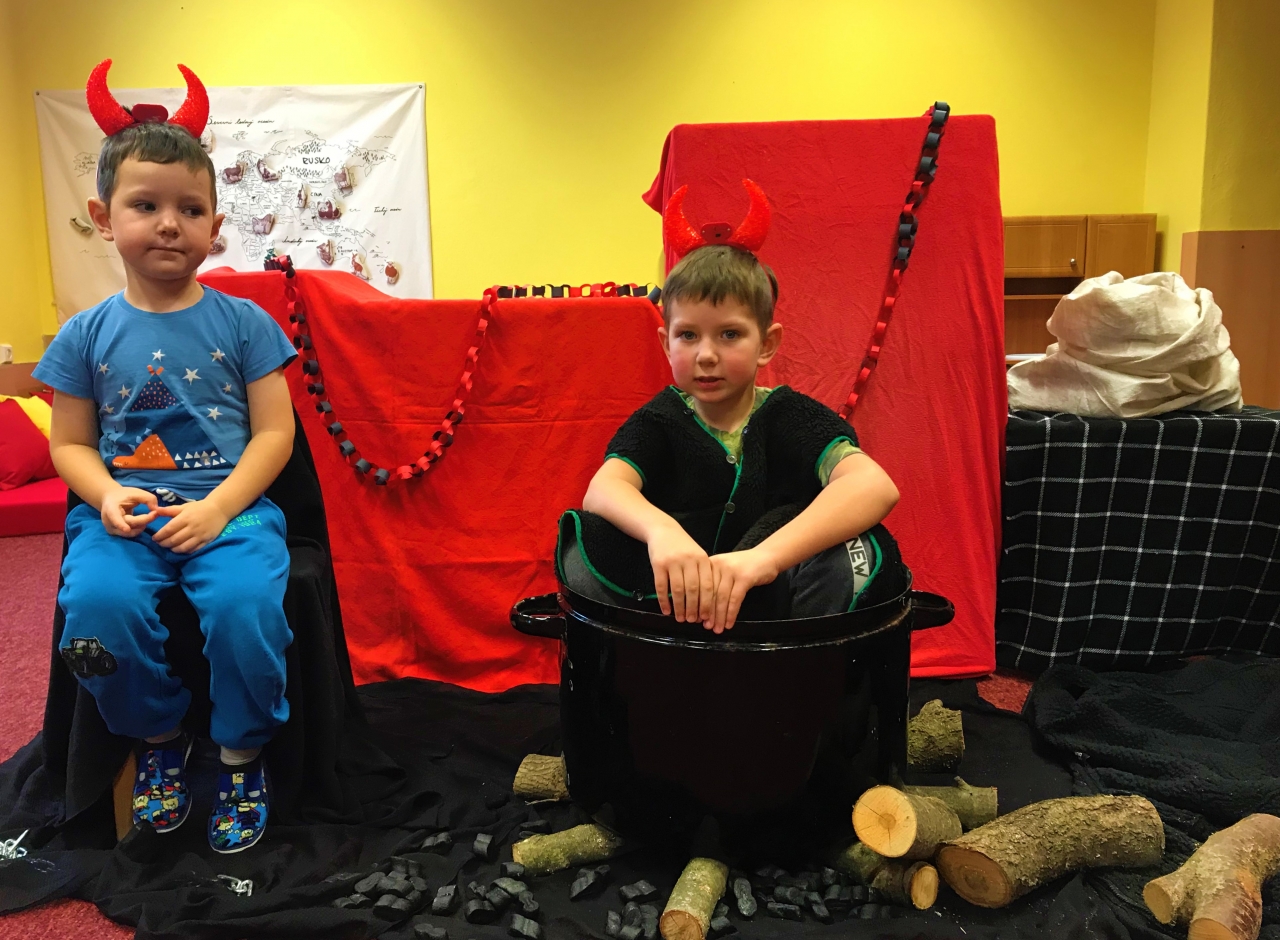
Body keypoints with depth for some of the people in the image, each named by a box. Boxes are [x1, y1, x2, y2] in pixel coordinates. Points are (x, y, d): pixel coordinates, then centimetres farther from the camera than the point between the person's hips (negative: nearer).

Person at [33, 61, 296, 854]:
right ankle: (159, 737, 4)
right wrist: (106, 495, -10)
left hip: (229, 506, -2)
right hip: (124, 513, 2)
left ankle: (243, 755, -1)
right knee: (96, 602, -28)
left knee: (245, 602, -30)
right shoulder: (88, 334, 9)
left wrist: (215, 509, -14)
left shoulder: (243, 323, 3)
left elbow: (274, 434, -1)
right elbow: (70, 443, 12)